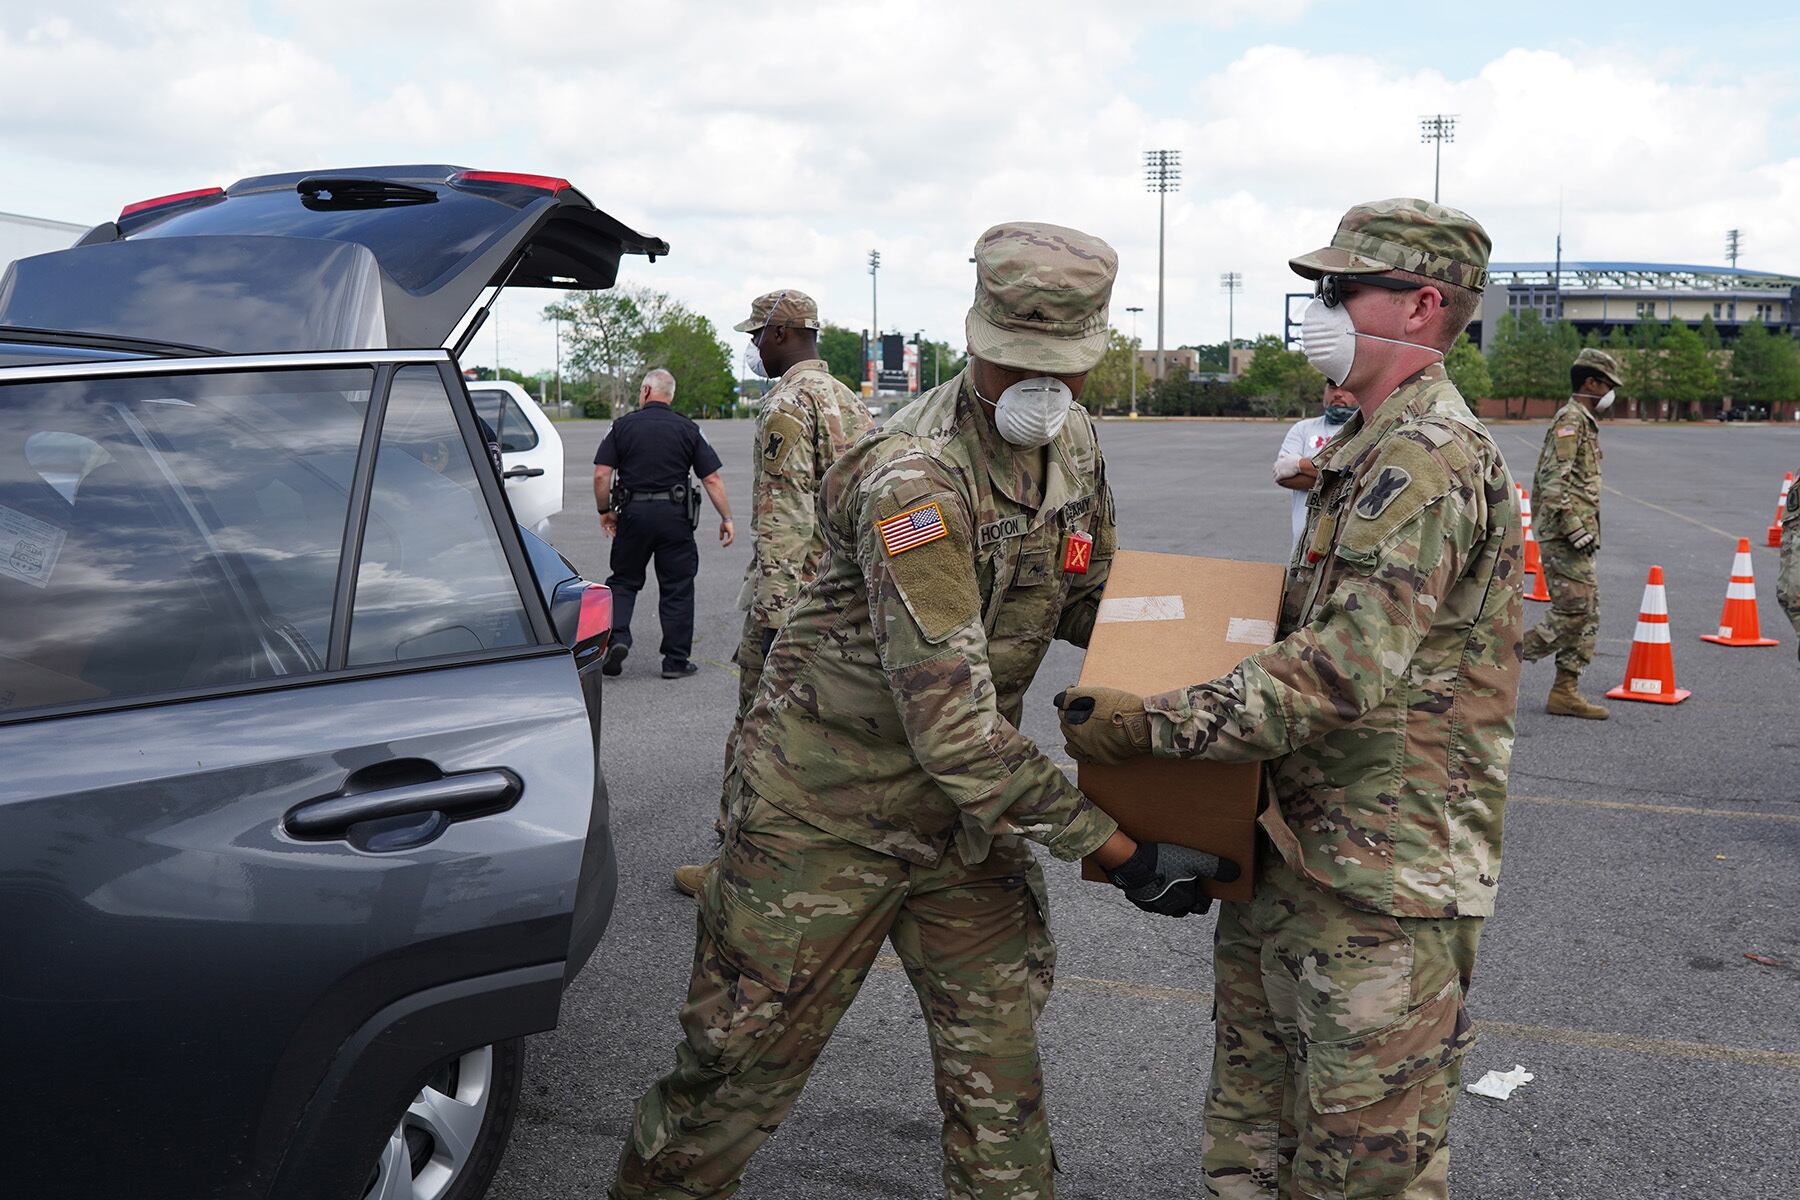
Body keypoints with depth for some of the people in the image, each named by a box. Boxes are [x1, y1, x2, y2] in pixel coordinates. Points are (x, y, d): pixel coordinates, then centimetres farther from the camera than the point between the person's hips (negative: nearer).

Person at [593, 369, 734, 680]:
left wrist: (604, 511, 9)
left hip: (633, 513, 0)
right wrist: (726, 518, 4)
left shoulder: (622, 426, 1)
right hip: (674, 514, 0)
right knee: (677, 587, 7)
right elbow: (712, 479, -2)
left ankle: (616, 638, -3)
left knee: (623, 580, 16)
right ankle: (676, 660, 9)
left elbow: (601, 475, -5)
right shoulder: (688, 430, 2)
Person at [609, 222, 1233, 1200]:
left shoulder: (1073, 445, -2)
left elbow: (1088, 604, 17)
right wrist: (1120, 852, -26)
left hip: (966, 803, 7)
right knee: (742, 1059, 6)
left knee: (999, 1068, 12)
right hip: (830, 807, -7)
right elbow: (953, 726, -31)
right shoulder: (916, 480, -28)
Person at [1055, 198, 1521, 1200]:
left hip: (1385, 874, -10)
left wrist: (1152, 725, -27)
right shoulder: (1370, 451, 16)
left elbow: (1351, 668, -29)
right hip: (1298, 849, 10)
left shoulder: (1426, 459, -19)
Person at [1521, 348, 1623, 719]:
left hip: (1573, 536, 10)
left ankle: (1565, 691, 9)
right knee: (1572, 612, -12)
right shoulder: (1570, 418, -11)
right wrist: (1575, 529, -23)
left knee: (1587, 615, 8)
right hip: (1564, 536, -10)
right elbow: (1553, 481, -21)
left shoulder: (1583, 421, 21)